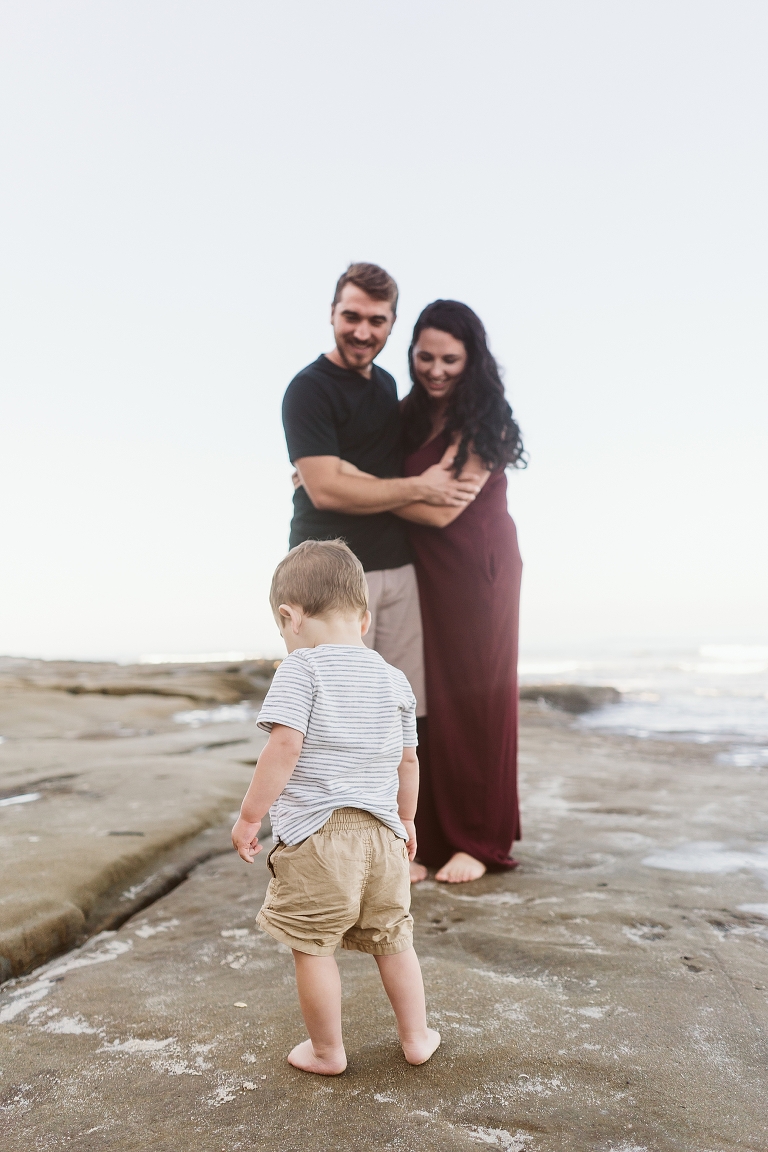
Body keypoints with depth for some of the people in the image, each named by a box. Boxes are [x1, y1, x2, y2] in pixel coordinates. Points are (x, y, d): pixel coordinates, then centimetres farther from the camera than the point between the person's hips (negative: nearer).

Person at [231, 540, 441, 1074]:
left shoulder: (301, 669, -9)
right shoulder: (394, 679, 10)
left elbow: (284, 748, -17)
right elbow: (408, 760, 15)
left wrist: (249, 817, -9)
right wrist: (406, 820, 28)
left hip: (316, 834, -6)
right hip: (382, 833, 6)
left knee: (313, 946, 10)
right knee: (393, 938, 20)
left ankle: (327, 1051, 24)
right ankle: (417, 1036, 33)